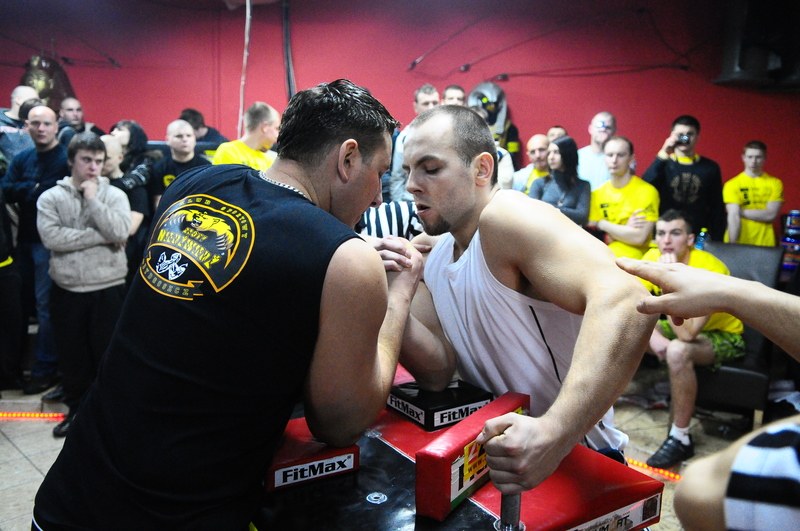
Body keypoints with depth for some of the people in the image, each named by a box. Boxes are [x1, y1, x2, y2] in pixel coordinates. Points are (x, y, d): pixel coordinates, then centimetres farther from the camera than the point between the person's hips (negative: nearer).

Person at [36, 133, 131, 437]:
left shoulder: (114, 195, 0)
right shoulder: (51, 198, 1)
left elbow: (119, 233, -16)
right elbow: (52, 238, -14)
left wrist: (92, 198, -11)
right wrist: (101, 237, -16)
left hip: (108, 289, -1)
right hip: (67, 290, 1)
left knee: (108, 353, 7)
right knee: (72, 354, 13)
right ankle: (76, 409, 32)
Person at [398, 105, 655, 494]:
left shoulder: (505, 217, -21)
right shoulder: (425, 253, 1)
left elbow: (623, 302, -36)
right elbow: (438, 373, -5)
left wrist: (553, 434, -44)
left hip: (575, 460, -6)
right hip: (500, 450, 6)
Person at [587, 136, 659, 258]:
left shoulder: (646, 191, -5)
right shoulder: (597, 193, 9)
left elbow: (639, 238, -13)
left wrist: (603, 225, -5)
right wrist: (625, 231, -8)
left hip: (632, 260, -3)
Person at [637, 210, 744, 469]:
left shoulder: (710, 270, -32)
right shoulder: (652, 257, -14)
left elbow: (687, 333, -39)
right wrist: (653, 336, -27)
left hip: (722, 335, -6)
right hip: (680, 326, 6)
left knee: (677, 350, -37)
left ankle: (680, 439, -20)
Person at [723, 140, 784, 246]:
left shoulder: (775, 183, 3)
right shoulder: (732, 184, -4)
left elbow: (771, 215, -6)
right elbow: (733, 217, -14)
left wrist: (741, 211, -9)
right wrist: (732, 245, -24)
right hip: (739, 244, -1)